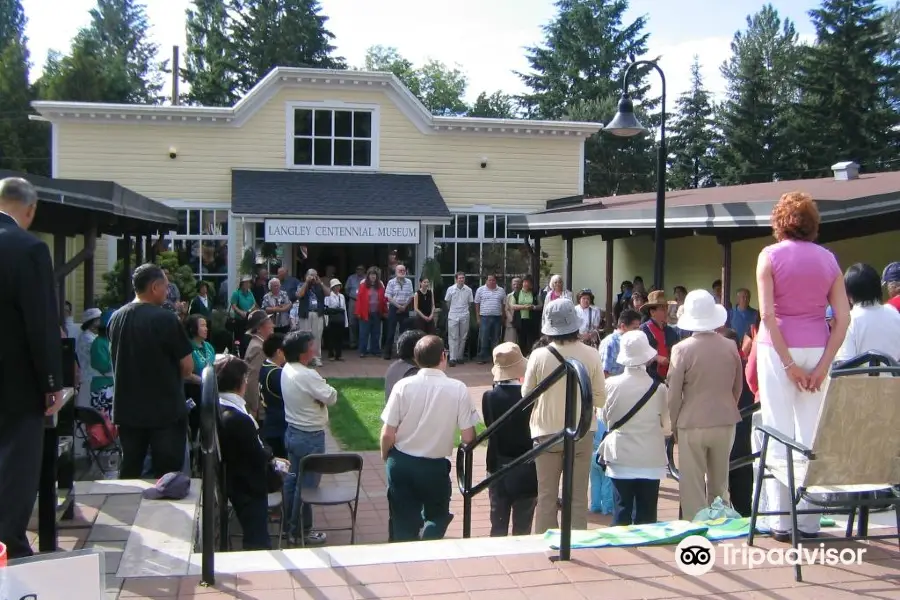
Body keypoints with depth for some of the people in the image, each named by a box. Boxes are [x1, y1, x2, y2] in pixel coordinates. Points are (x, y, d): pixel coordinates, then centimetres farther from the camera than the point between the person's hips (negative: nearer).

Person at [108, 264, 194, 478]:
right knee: (167, 475, 3)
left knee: (129, 472, 15)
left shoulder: (116, 318, 1)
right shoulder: (166, 318, -16)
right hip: (166, 410, -5)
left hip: (127, 409, 6)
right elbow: (187, 367, -12)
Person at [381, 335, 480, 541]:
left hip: (401, 462, 1)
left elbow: (388, 433, -10)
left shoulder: (403, 386, -13)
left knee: (403, 522, 17)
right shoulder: (458, 389, -14)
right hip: (435, 466, -1)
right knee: (437, 517, 24)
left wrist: (385, 456, 10)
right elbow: (468, 438, -11)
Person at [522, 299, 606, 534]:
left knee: (546, 495, 11)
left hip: (547, 432, 0)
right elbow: (600, 399, -4)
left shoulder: (539, 356, -13)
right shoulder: (591, 355, -11)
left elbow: (526, 396, -3)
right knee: (578, 496, 11)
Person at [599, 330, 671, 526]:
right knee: (646, 516, 8)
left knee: (621, 512, 9)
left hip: (620, 458, 1)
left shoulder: (610, 384, -11)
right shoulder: (658, 388, -12)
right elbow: (667, 427, -2)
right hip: (650, 460, 0)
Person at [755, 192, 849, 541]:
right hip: (817, 350, 3)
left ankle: (783, 521, 4)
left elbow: (767, 314, -12)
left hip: (778, 349, -3)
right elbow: (843, 318, -2)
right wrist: (823, 365, -4)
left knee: (779, 434, 2)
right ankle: (808, 520, 12)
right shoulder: (828, 259, 5)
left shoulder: (770, 256, -4)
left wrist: (789, 364, -10)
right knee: (812, 434, 8)